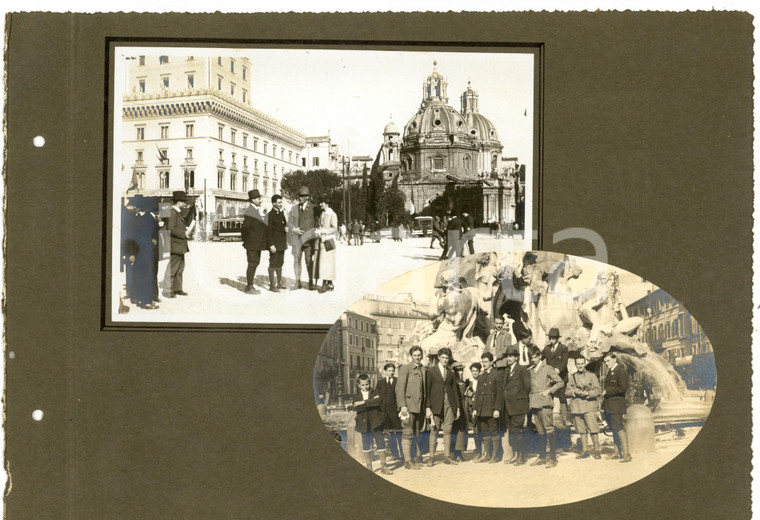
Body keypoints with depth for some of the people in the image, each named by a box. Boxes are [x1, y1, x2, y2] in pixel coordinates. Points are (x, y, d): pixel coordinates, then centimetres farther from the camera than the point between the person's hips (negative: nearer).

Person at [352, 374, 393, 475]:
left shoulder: (375, 393, 2)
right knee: (366, 445, 8)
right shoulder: (356, 396, 5)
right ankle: (368, 466, 20)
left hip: (375, 423, -1)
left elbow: (378, 401, -20)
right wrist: (371, 402, -17)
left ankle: (384, 466, 4)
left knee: (380, 443, -2)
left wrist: (364, 402, -19)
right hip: (364, 424, 1)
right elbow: (356, 407, -13)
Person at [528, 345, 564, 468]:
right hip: (534, 404, 6)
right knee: (541, 432, 10)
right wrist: (530, 396, 13)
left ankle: (553, 458, -9)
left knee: (549, 431, -9)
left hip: (545, 404, -6)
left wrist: (549, 391, -10)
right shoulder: (530, 371, 16)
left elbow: (560, 382, -2)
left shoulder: (547, 369, -1)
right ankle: (542, 457, 15)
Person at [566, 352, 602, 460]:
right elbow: (567, 392, 9)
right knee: (581, 430, 7)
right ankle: (585, 450, 14)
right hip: (576, 406, 3)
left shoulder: (591, 375, 5)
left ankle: (597, 450, -2)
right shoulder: (572, 377, 12)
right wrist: (575, 392, -12)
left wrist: (587, 393, -16)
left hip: (589, 406, -3)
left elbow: (598, 391, -1)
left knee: (593, 429, -9)